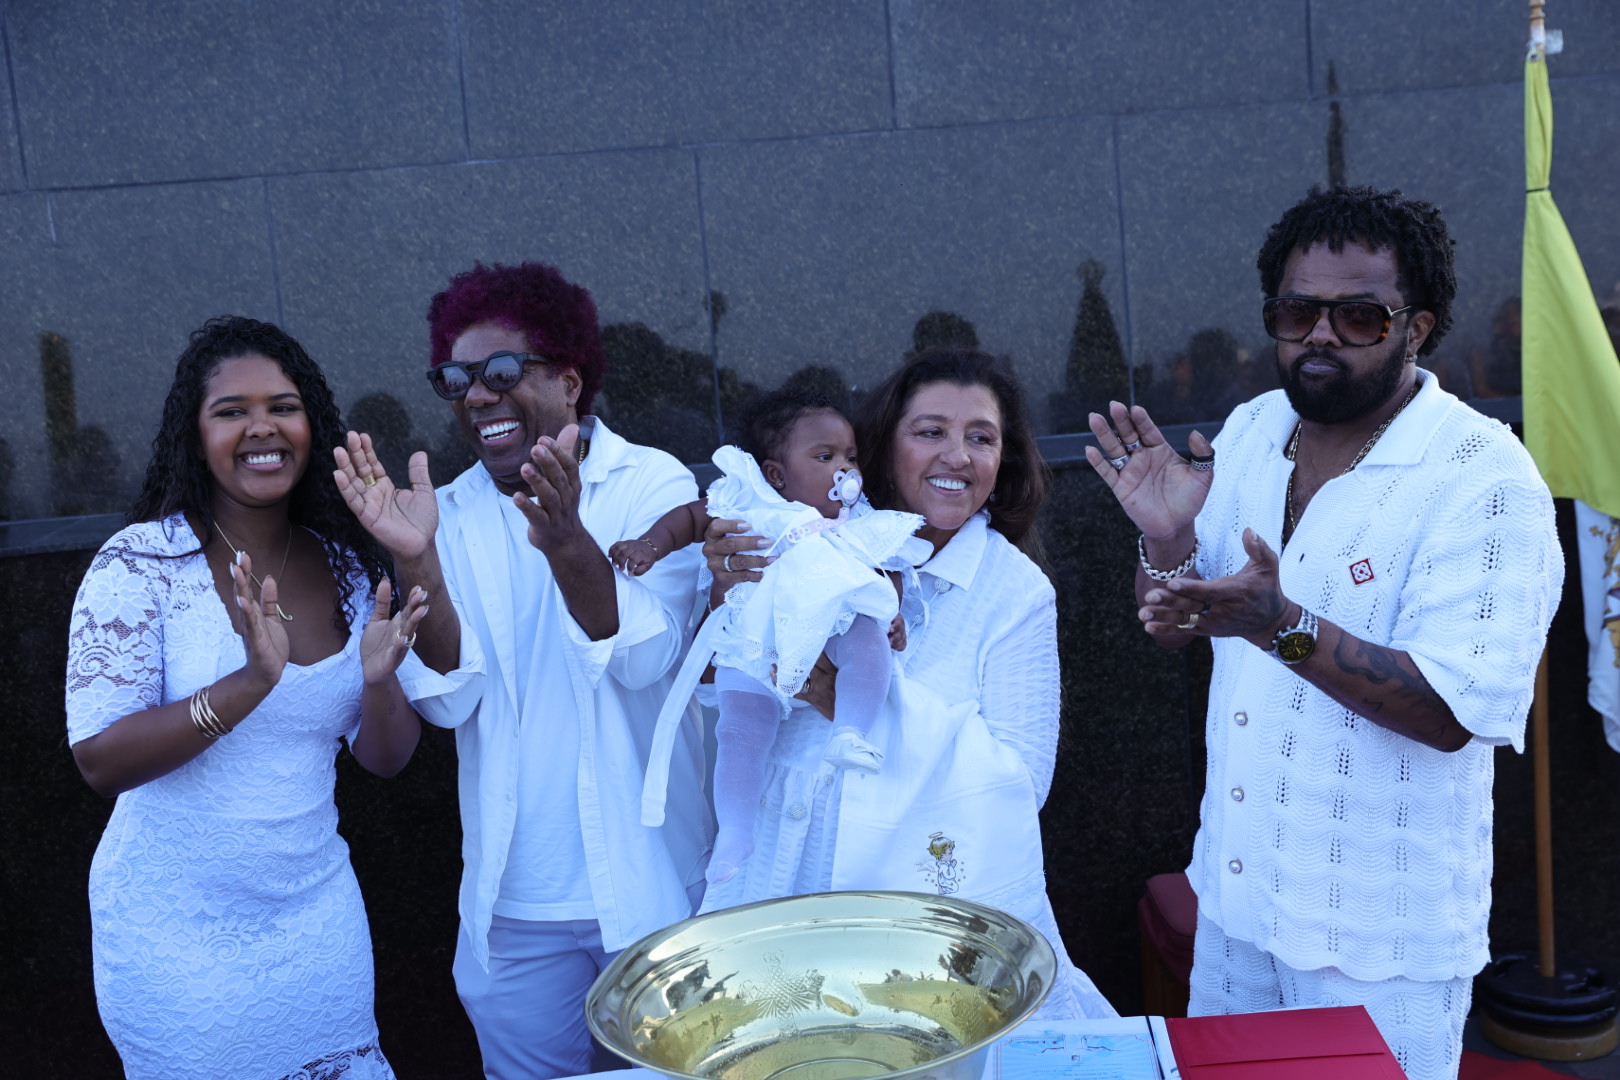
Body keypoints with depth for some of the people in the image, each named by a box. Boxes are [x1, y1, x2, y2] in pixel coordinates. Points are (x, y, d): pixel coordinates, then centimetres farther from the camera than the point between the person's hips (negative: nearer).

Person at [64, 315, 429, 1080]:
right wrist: (250, 683, -30)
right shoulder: (142, 562, -13)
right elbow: (99, 760, -17)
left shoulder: (346, 568, -1)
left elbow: (385, 759, 2)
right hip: (179, 935, -3)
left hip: (317, 917, 4)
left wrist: (380, 679, -20)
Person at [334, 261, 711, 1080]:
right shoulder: (451, 515, 1)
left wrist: (567, 543, -38)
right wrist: (416, 562, -25)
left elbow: (647, 659, -21)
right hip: (515, 907, 2)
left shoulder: (655, 486, -7)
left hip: (651, 891, -2)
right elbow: (449, 700, -10)